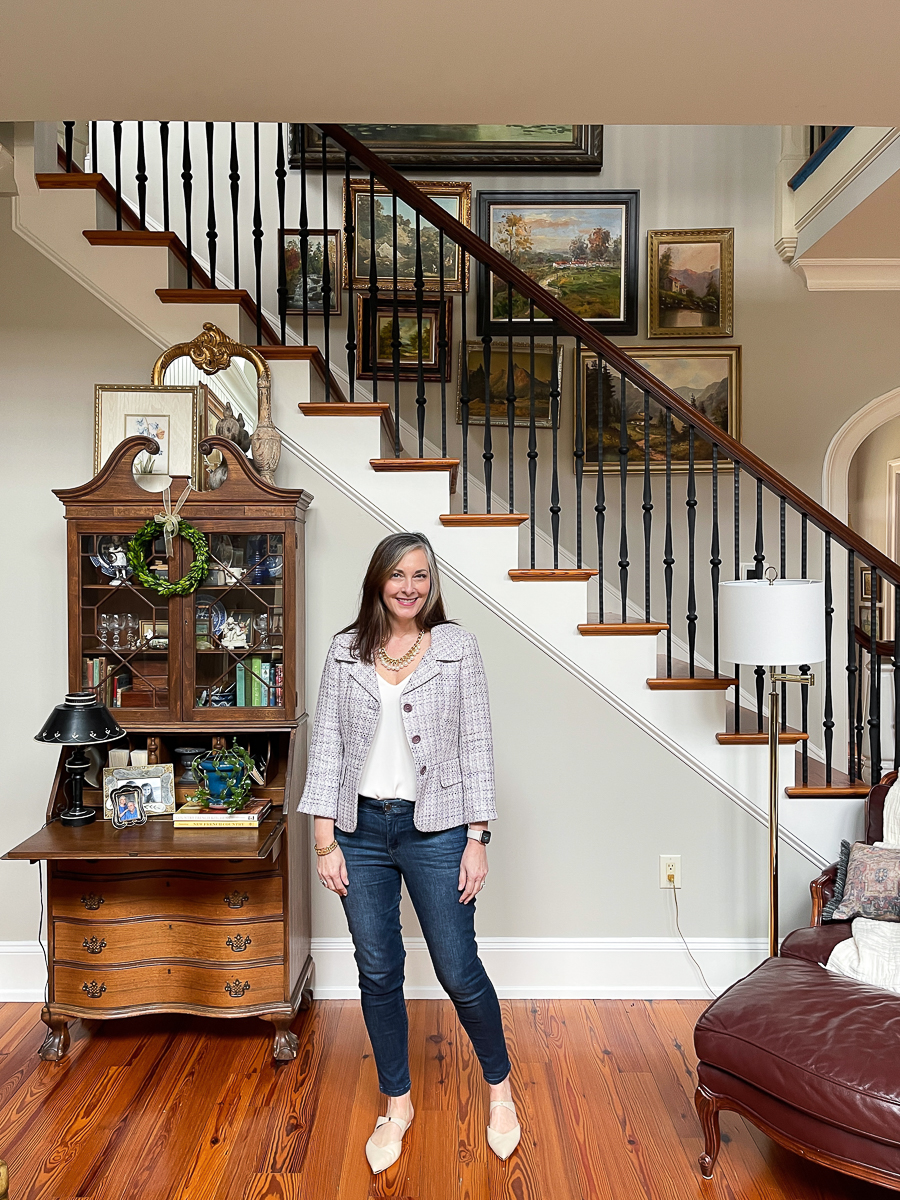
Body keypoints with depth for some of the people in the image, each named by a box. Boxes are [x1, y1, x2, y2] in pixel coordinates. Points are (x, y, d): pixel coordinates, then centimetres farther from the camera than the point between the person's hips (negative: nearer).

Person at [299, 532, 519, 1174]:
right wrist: (325, 842, -1)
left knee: (459, 969, 5)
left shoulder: (458, 647, -2)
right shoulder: (346, 651, 3)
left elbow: (476, 745, -3)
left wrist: (478, 839, -6)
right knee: (378, 972, 11)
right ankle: (398, 1104, 33)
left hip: (435, 829, -2)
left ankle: (501, 1088, 32)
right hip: (361, 830, 2)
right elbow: (326, 745, 3)